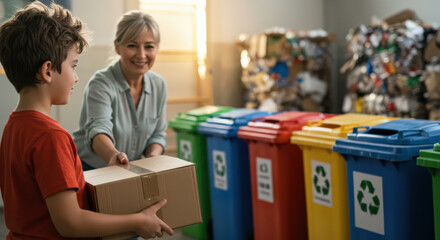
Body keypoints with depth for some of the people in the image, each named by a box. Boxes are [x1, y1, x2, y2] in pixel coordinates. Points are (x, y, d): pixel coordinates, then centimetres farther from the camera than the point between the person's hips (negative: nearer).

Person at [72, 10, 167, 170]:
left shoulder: (159, 85, 2)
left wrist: (152, 158, -11)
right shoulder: (101, 84, -15)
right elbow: (98, 128, -30)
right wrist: (113, 155, -50)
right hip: (88, 169, -3)